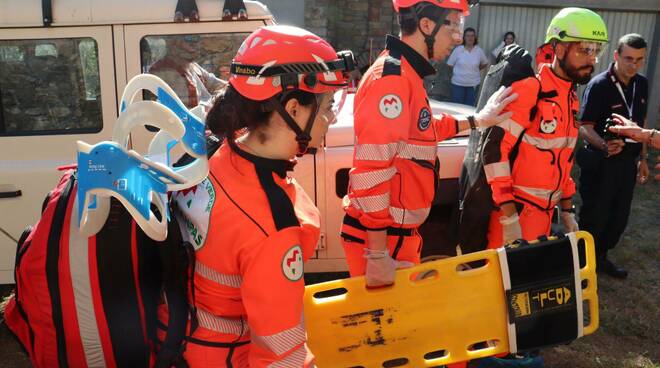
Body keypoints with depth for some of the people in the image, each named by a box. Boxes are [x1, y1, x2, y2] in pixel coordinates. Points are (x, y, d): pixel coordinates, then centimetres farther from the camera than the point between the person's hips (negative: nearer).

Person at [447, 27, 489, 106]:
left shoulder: (479, 51, 1)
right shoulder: (458, 50, -5)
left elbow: (485, 63, 16)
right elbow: (450, 64, -1)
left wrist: (475, 70, 9)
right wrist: (460, 71, 2)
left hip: (473, 84, 2)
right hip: (458, 83, -1)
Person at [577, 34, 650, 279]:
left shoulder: (641, 84, 4)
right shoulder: (599, 85, -17)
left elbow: (640, 124, 15)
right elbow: (585, 128, -21)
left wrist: (642, 158, 16)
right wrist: (604, 146, -40)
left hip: (627, 162, 7)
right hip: (600, 163, -6)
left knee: (619, 217, 15)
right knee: (595, 216, 4)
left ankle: (600, 257, 34)